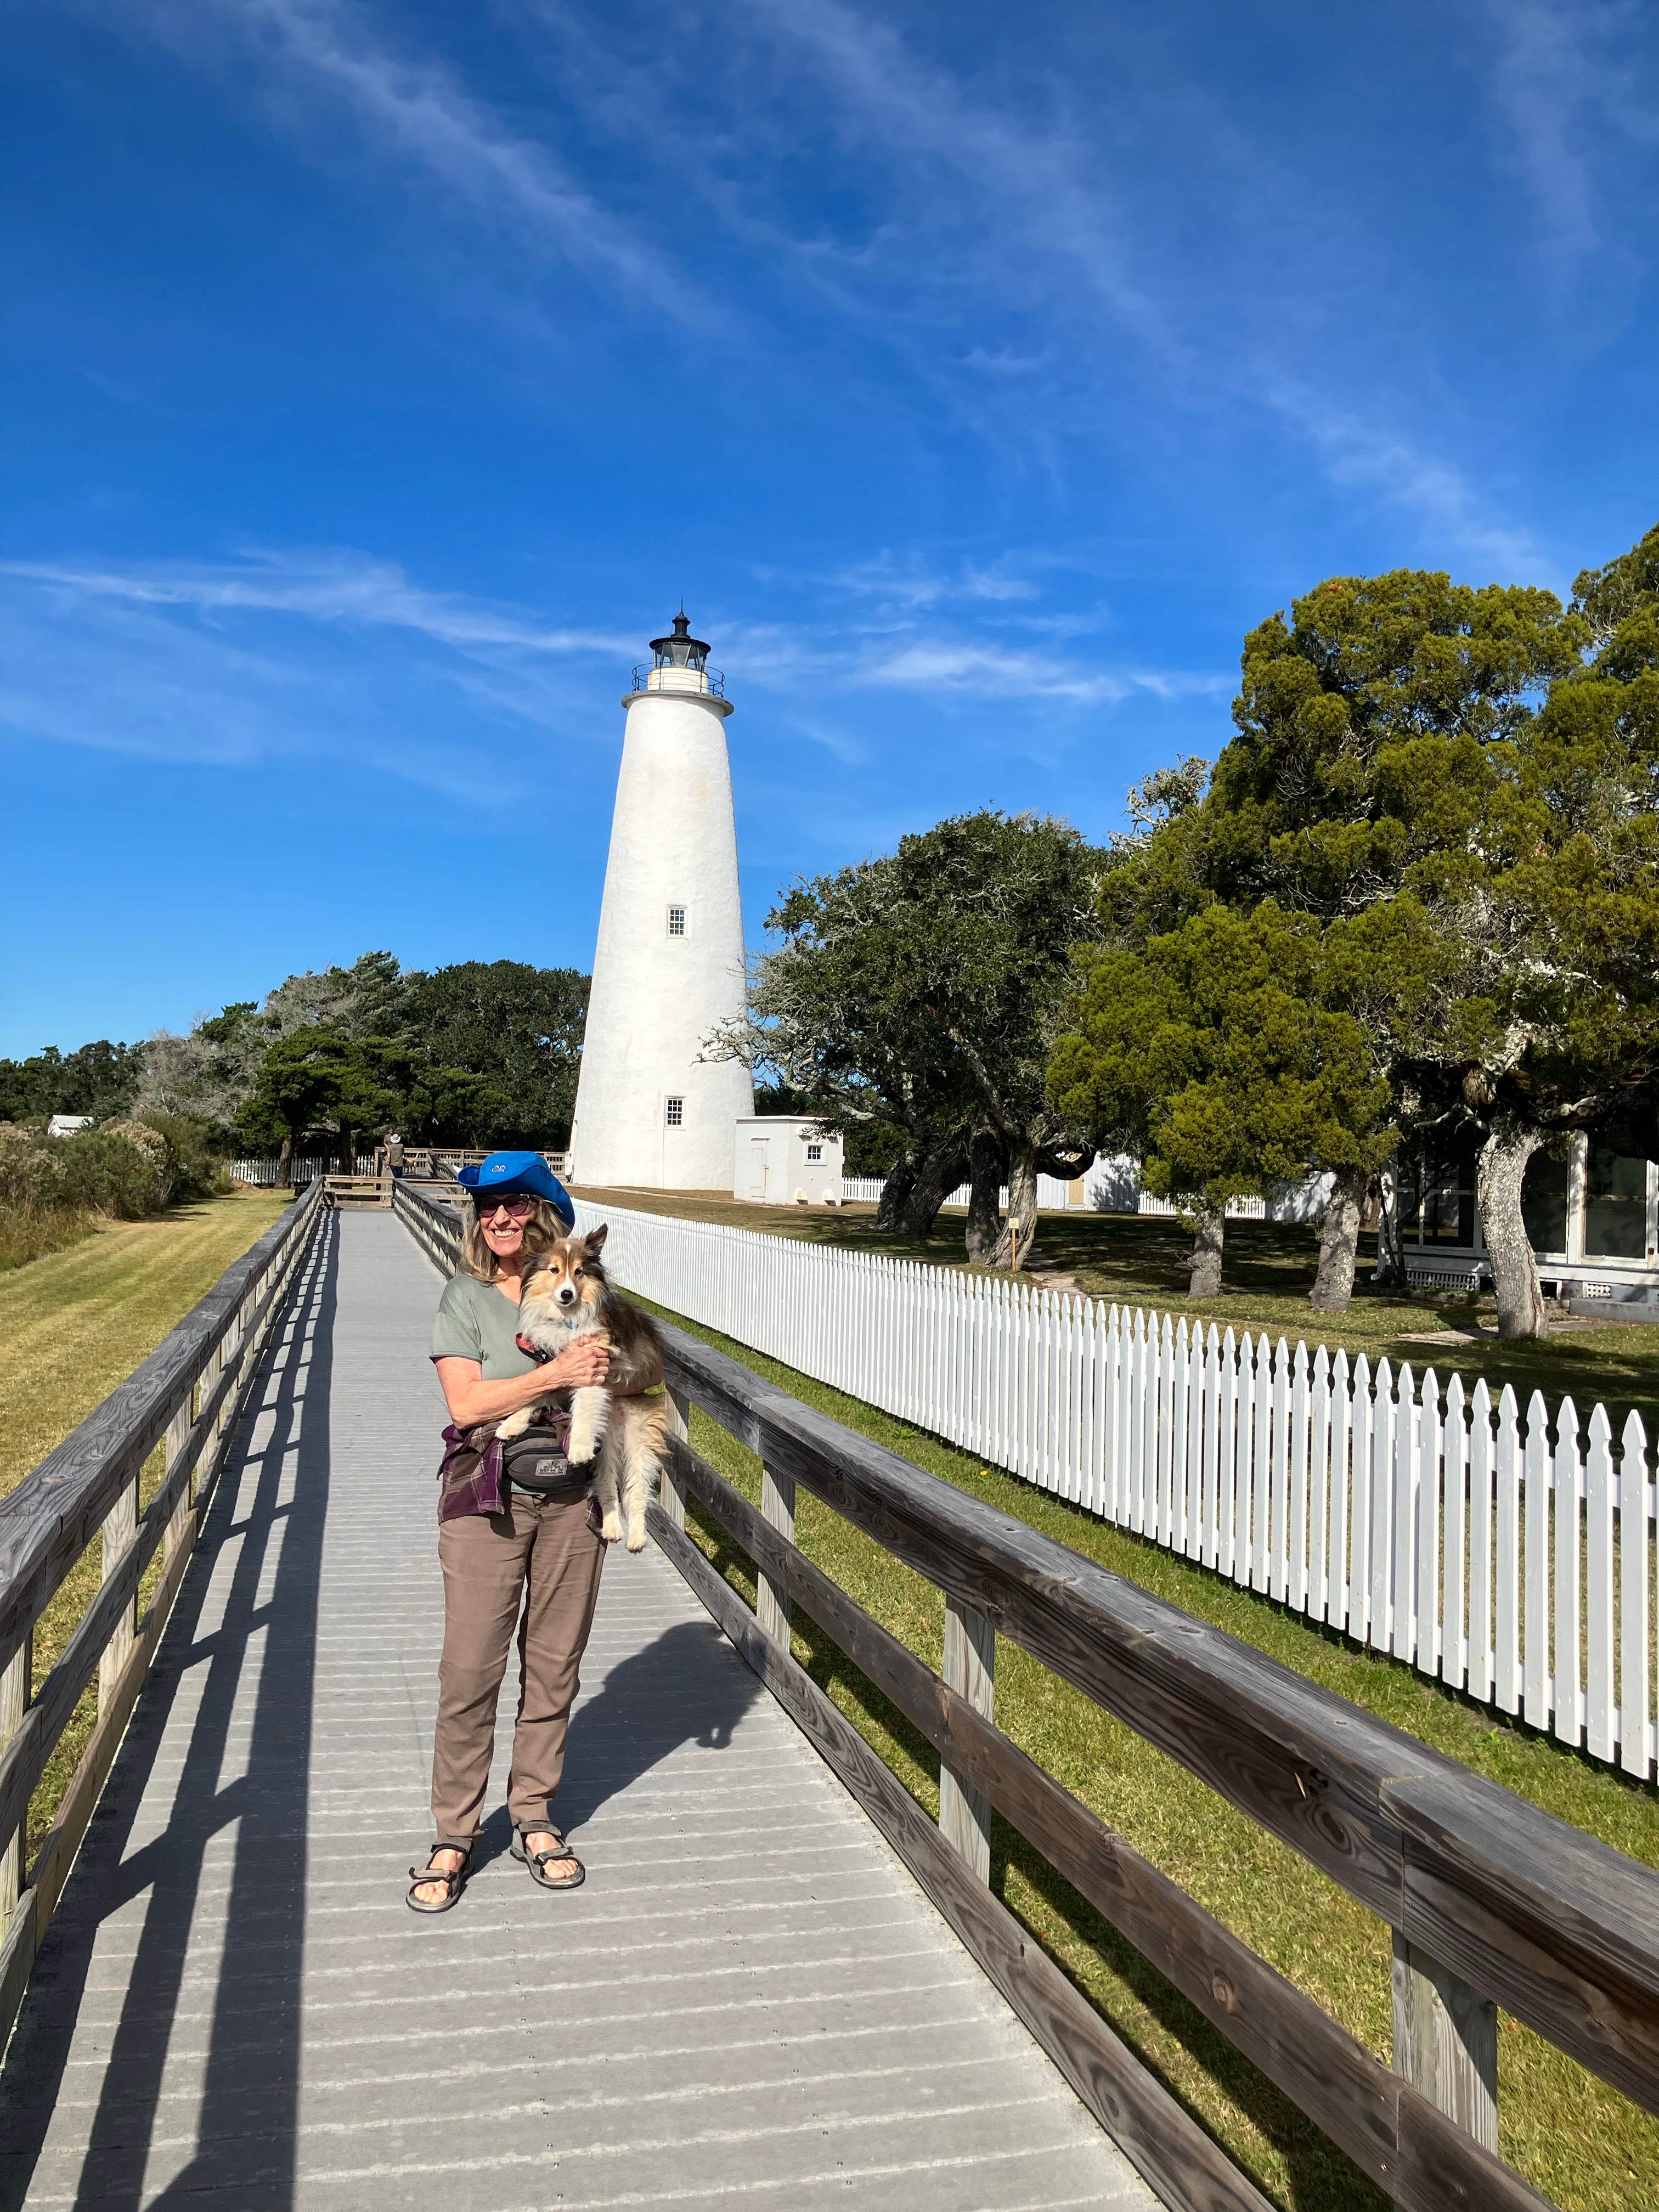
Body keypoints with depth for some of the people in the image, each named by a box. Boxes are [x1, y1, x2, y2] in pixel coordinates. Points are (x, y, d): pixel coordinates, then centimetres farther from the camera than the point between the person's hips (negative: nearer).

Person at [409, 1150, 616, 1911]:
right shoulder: (465, 1296, -3)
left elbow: (613, 1380, 17)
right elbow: (466, 1403, -13)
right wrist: (556, 1375, -19)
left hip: (571, 1497, 3)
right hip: (488, 1498, -2)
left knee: (554, 1666, 11)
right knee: (470, 1671, 0)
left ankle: (535, 1820, 28)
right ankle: (453, 1837, 18)